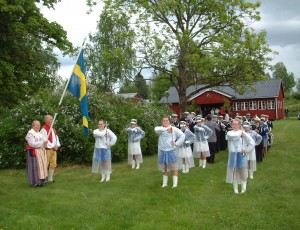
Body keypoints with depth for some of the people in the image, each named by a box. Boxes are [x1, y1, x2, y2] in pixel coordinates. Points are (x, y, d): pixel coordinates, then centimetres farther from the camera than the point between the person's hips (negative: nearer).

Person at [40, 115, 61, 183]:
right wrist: (53, 146, -15)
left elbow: (56, 137, 18)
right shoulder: (44, 129, -11)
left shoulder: (53, 129, 16)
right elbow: (45, 140, -17)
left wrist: (57, 145, 1)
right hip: (47, 149, -8)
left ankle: (50, 178, 20)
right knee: (46, 165, -4)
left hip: (54, 149, 8)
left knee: (53, 164, 10)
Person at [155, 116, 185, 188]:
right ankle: (164, 183, 22)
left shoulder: (174, 129, 1)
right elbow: (156, 129, -20)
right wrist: (166, 128, -32)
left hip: (171, 151, -2)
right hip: (162, 151, 2)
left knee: (174, 167, 0)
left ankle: (175, 183, 7)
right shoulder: (160, 129, 4)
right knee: (164, 168, 12)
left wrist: (177, 143, -9)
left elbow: (182, 135, -2)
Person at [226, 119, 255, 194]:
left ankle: (244, 187, 20)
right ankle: (235, 188, 18)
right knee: (234, 171, 6)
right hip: (233, 155, 1)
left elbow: (252, 143, -2)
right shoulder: (229, 133, 0)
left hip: (241, 155, -1)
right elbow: (231, 135, -26)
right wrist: (240, 133, -12)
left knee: (242, 172, 4)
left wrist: (247, 150, -8)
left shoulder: (244, 133, -2)